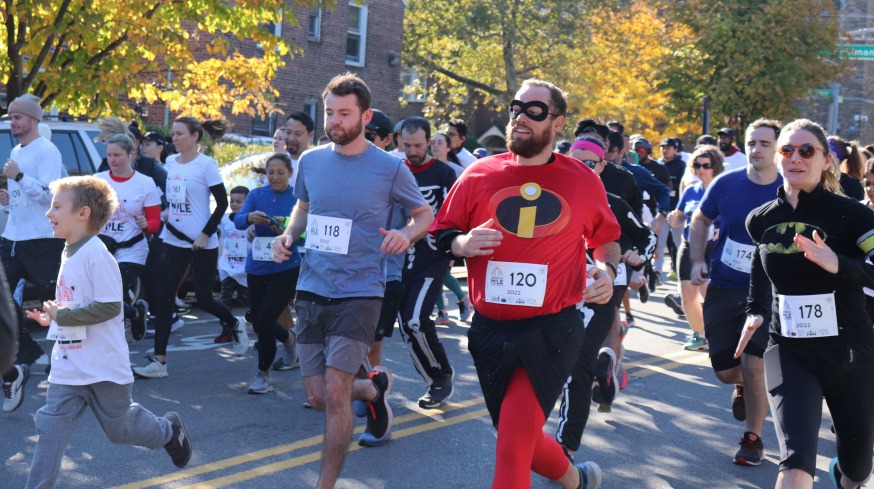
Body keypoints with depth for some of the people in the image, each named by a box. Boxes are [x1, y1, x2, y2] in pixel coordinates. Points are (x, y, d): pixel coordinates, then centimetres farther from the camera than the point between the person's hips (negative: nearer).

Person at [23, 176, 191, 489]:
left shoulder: (96, 255, -20)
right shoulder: (69, 253, 8)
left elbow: (109, 306, -25)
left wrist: (62, 314, -21)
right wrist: (52, 317, 6)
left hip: (104, 368, -7)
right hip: (67, 367, 7)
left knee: (119, 428, 13)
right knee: (50, 431, 0)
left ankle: (168, 431, 39)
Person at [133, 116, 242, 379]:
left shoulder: (206, 165, -9)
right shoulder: (170, 163, 8)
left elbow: (222, 202, -10)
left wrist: (205, 234, -16)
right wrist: (163, 219, 7)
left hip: (201, 244, -5)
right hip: (173, 240, 5)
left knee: (203, 298, 2)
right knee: (163, 298, -2)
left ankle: (233, 324, 34)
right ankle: (158, 361, 0)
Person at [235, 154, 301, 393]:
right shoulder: (257, 195, 5)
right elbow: (238, 220, -9)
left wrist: (287, 232, -27)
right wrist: (250, 218, -32)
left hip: (286, 268, -4)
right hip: (257, 267, 4)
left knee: (264, 320, -14)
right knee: (258, 323, 13)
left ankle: (263, 374, 6)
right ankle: (288, 339, 46)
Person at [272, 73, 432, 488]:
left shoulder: (390, 168, -8)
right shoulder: (311, 161, 4)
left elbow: (425, 214, 5)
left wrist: (405, 234, -16)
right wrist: (288, 235, 2)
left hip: (358, 294, -5)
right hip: (311, 291, 5)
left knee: (335, 394, -13)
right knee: (318, 398, 8)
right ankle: (372, 387, 41)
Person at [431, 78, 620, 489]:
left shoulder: (584, 181, 1)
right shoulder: (479, 175, 1)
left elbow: (606, 238, 16)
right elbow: (441, 235, 7)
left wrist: (607, 270, -4)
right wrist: (462, 245, -14)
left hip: (551, 330, -3)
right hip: (491, 331, 3)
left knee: (513, 443, -13)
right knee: (520, 438, 17)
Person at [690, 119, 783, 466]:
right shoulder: (727, 184, -4)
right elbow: (700, 220, 13)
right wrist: (697, 261, 2)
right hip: (723, 289, 2)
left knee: (754, 364, -13)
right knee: (725, 369, 4)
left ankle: (753, 438, 7)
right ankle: (742, 386, 43)